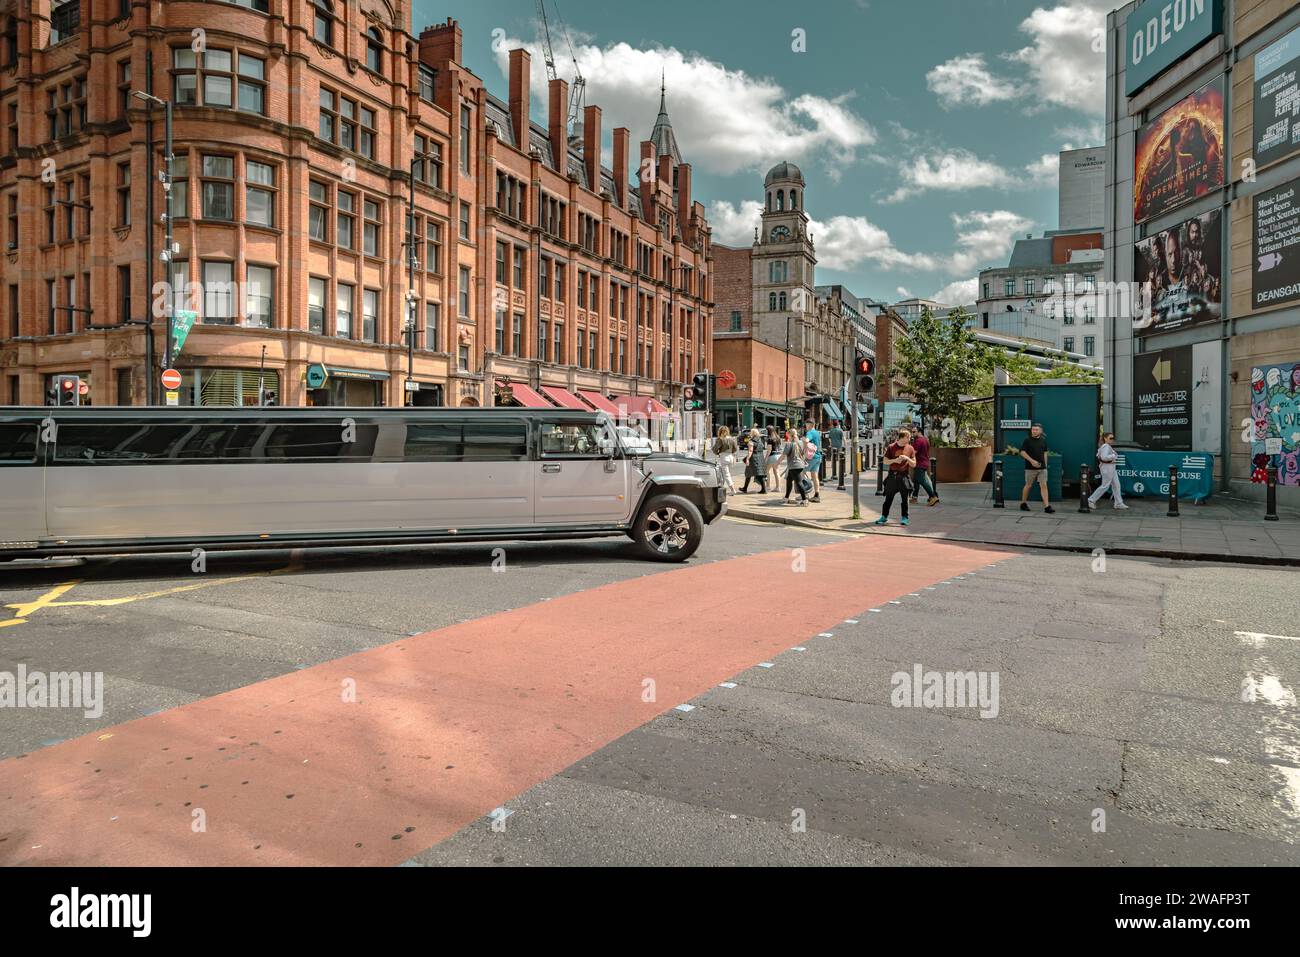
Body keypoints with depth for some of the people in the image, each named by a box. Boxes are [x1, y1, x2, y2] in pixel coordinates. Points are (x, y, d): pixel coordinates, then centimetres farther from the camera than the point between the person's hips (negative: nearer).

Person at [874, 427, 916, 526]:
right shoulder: (891, 447, 0)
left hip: (904, 476, 1)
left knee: (905, 498, 1)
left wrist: (907, 458, -12)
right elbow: (885, 461, 3)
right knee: (888, 497, 3)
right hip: (892, 475, -1)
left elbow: (914, 465, 6)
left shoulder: (910, 448, 5)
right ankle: (884, 516, 12)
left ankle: (904, 518, 11)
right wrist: (895, 460, -14)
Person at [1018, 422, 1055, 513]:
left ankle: (1047, 506, -9)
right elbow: (1022, 452, -8)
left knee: (1043, 485, -4)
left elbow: (1045, 453, 19)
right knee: (1028, 485, 6)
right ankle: (1023, 503, 21)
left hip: (1042, 468, 3)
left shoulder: (1043, 441, 10)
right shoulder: (1027, 441, -4)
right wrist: (1032, 460, -17)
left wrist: (1045, 464, 14)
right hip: (1030, 467, -3)